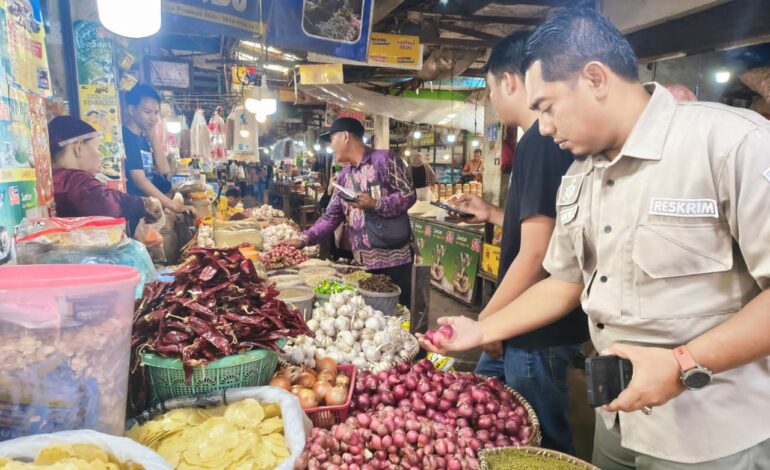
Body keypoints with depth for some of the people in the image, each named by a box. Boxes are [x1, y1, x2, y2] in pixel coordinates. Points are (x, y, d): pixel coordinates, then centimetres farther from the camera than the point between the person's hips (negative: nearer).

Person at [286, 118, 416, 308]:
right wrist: (304, 239, 1)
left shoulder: (384, 159, -6)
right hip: (363, 262, 6)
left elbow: (409, 195, -9)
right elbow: (331, 216, 12)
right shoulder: (343, 177, 14)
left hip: (394, 258, -6)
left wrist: (374, 204, -20)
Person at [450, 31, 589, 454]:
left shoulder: (540, 142, -22)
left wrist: (488, 319, -14)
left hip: (539, 332, -9)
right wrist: (493, 214, 21)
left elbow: (536, 253, -25)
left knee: (541, 447, 10)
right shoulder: (553, 138, 9)